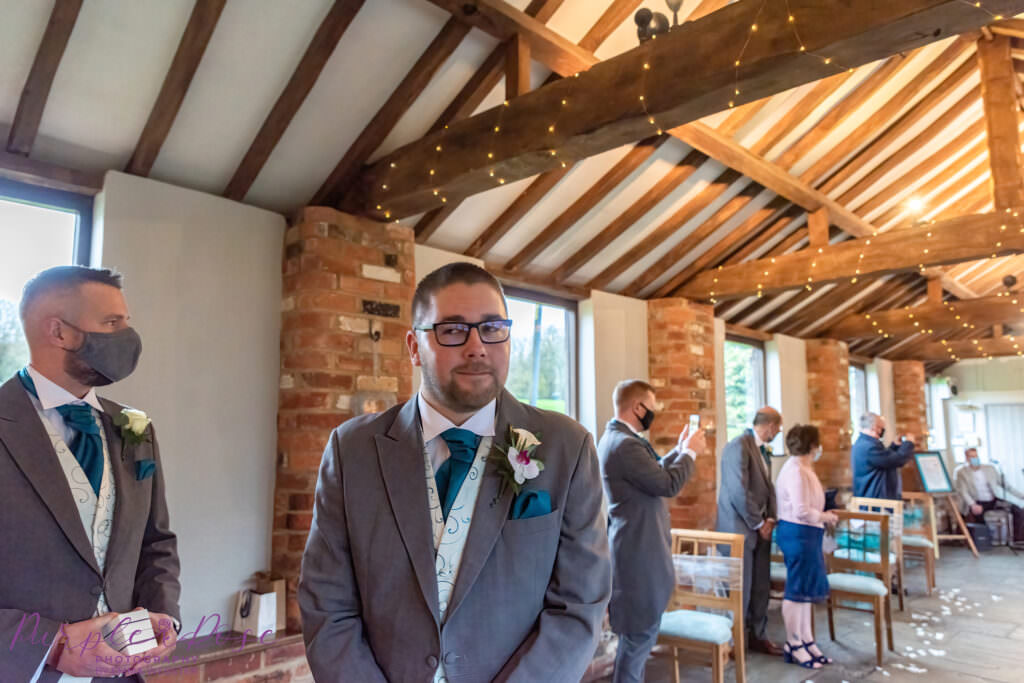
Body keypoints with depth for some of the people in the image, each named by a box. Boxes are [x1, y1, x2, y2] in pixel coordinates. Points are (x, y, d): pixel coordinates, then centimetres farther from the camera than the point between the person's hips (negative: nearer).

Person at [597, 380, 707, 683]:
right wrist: (690, 452, -8)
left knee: (637, 630, 21)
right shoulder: (625, 444, -24)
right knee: (641, 631, 1)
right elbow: (668, 484, -22)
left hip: (636, 545, 11)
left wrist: (679, 450, 16)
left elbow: (654, 473, 19)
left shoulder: (616, 438, 10)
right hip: (638, 550, -11)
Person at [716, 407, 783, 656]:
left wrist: (770, 519, -2)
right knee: (740, 587, 3)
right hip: (741, 527, -8)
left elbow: (767, 486, 13)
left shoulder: (763, 449, 10)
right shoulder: (739, 446, -18)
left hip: (761, 527, 8)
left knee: (761, 587, 14)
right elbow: (739, 491, -22)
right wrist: (758, 524, -13)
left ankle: (758, 636, 27)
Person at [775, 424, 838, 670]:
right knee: (797, 589, 0)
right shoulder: (796, 470, -20)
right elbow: (801, 511, -23)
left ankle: (806, 641, 25)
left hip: (805, 533, 11)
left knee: (805, 589, 15)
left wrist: (822, 517, 3)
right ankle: (793, 645, 11)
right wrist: (826, 517, -10)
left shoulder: (801, 468, 14)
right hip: (798, 533, -11)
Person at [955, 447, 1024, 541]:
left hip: (994, 501, 5)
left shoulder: (989, 468, 12)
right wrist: (973, 505, -27)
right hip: (977, 503, -4)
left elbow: (1004, 484, 15)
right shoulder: (961, 473, -1)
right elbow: (963, 491, -11)